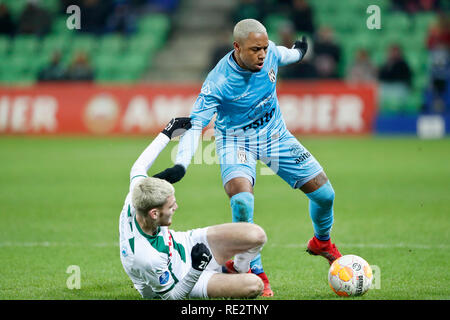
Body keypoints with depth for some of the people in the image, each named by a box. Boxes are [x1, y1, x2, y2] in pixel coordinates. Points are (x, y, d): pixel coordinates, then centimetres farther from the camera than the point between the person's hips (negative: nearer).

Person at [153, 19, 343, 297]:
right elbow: (196, 125, -31)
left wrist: (298, 52, 34)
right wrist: (180, 165, -45)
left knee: (324, 193, 4)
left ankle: (322, 241, 38)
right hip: (236, 141, -5)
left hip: (275, 135, 5)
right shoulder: (218, 83, -30)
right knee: (242, 202, -31)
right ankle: (257, 274, -13)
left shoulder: (269, 52, -15)